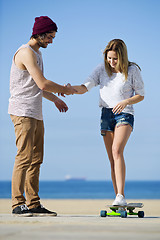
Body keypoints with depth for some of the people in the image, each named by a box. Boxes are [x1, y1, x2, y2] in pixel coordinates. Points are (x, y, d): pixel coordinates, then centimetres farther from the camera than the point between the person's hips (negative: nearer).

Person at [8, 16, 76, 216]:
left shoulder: (37, 53, 20)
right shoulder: (26, 53, -12)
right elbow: (43, 84, -18)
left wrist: (55, 99, 35)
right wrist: (65, 90, -4)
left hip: (36, 114, 10)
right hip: (23, 112, -10)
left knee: (36, 159, 6)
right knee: (24, 158, -12)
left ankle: (34, 204, 7)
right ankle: (18, 203, -11)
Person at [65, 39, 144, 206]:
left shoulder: (132, 70, -3)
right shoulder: (102, 69, 5)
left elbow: (140, 95, 2)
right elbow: (85, 87, -1)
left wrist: (125, 102, -17)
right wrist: (71, 88, -22)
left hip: (124, 114, -4)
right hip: (106, 115, 4)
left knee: (117, 150, -27)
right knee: (112, 160, 3)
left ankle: (121, 196, -33)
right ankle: (119, 201, 7)